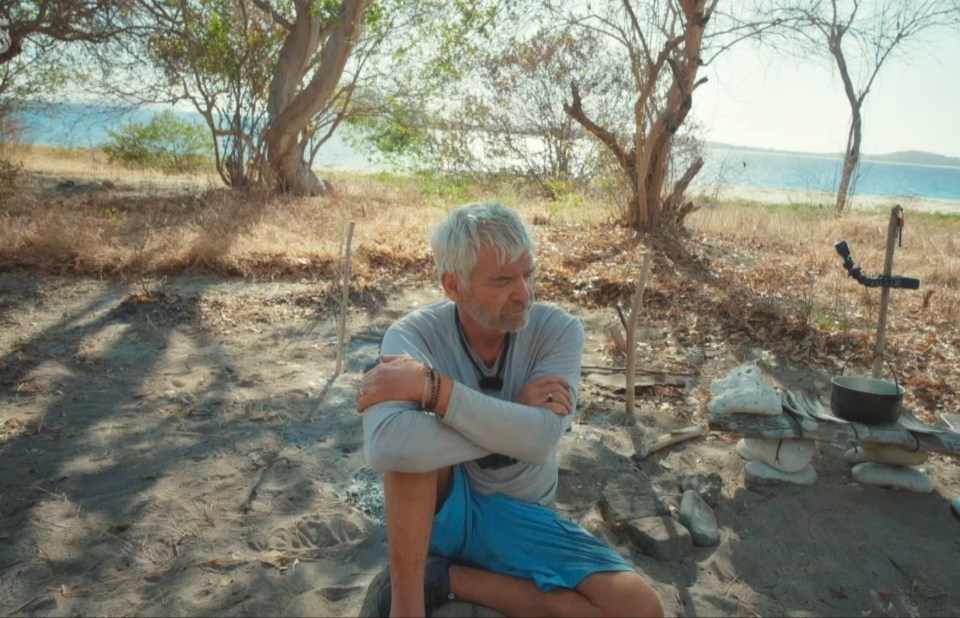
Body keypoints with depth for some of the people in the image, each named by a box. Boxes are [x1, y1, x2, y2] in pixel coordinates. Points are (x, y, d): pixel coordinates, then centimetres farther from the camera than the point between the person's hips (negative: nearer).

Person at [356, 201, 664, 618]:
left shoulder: (558, 330, -15)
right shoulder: (415, 334, -20)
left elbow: (541, 439, -31)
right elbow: (385, 445, -40)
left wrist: (431, 387, -36)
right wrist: (514, 417, -31)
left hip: (521, 515, 3)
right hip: (440, 508, -2)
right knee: (409, 444, -33)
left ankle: (447, 579, -8)